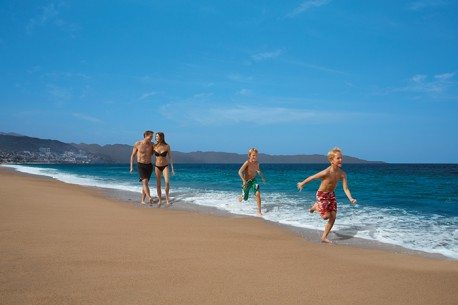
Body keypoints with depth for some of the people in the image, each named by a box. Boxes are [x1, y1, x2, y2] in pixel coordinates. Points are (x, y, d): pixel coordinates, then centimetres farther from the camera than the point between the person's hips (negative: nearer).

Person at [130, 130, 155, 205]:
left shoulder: (151, 144, 2)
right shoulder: (137, 144, -6)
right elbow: (132, 155, 2)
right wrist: (131, 167, -1)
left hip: (149, 166, 4)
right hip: (140, 166, -3)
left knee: (145, 183, 5)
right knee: (145, 181, -20)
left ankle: (143, 200, 12)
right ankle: (149, 198, -30)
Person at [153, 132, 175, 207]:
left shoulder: (167, 146, -6)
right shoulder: (154, 146, -2)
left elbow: (170, 158, -1)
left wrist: (172, 169, -3)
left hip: (165, 166, -2)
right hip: (157, 167, 2)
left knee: (167, 182, -19)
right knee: (158, 185, 2)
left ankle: (167, 196, 5)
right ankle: (160, 200, 16)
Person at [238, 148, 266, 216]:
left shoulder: (257, 163, -6)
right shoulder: (247, 163, -24)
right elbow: (240, 172, -30)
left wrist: (262, 177, 7)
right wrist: (244, 180, -39)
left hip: (253, 180, 3)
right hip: (246, 181, -3)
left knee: (258, 194, -20)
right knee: (245, 198, 12)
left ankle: (259, 211, -14)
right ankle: (241, 196, 53)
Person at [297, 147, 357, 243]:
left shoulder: (342, 174, -14)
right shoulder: (326, 172, -30)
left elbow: (345, 188, -13)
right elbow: (312, 177, -16)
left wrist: (351, 199, -29)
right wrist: (302, 184, -3)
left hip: (331, 195, 6)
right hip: (322, 194, -6)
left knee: (333, 217, 4)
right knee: (326, 216, -9)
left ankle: (324, 237, 17)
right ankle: (316, 206, 22)